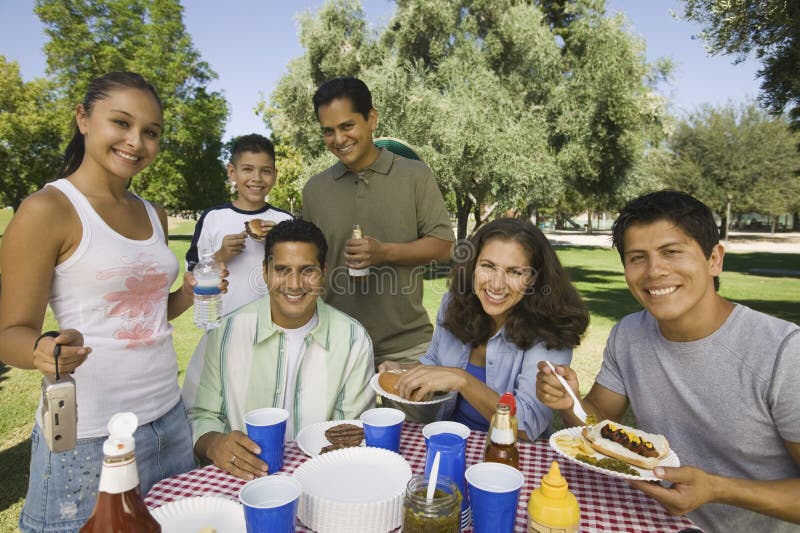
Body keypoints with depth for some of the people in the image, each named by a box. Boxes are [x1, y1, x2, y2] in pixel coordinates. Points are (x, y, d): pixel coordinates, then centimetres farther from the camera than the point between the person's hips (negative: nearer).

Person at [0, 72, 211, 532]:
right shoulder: (48, 210, -10)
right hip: (90, 439, -6)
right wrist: (44, 350, -30)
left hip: (170, 419, 6)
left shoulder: (155, 216, 9)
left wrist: (189, 294, -1)